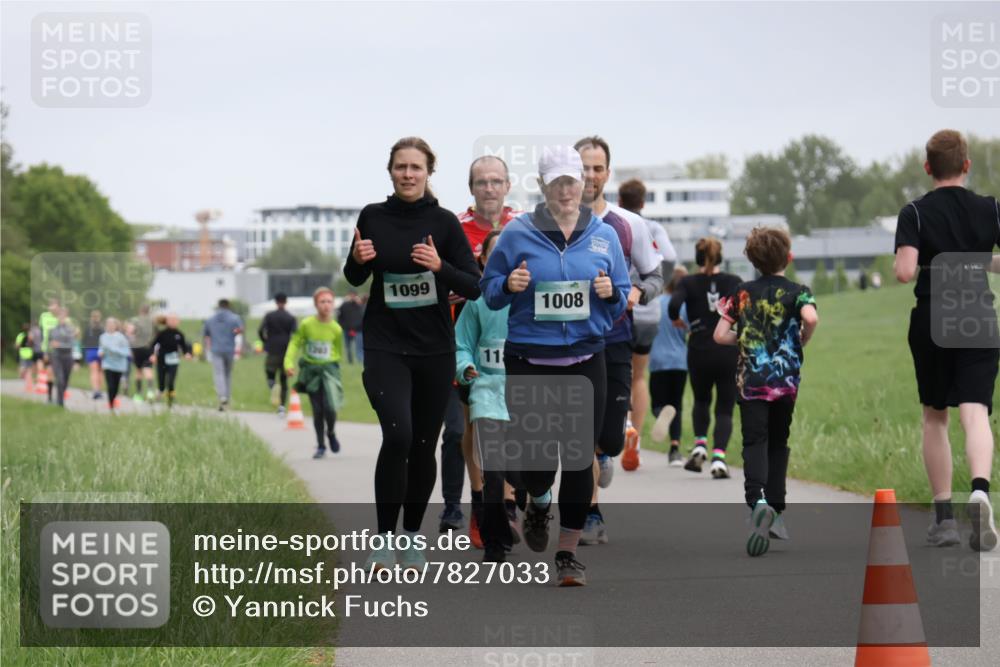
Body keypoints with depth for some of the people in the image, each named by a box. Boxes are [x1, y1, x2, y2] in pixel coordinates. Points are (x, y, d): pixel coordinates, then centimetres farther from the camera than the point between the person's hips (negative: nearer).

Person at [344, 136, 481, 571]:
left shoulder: (443, 222, -3)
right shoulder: (373, 217, 1)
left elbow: (473, 287, -4)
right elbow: (355, 278, 14)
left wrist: (440, 266, -22)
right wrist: (357, 260, -9)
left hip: (434, 349, 1)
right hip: (385, 346, -1)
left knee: (424, 445, 8)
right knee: (397, 434, -20)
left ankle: (412, 536, 26)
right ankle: (385, 537, -8)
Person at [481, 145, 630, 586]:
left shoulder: (604, 235, 6)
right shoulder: (517, 233, 0)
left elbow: (624, 298, 12)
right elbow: (489, 291, 5)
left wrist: (611, 294, -10)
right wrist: (509, 285, -16)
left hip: (586, 361, 1)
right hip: (529, 362, -1)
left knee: (580, 457, -1)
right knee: (536, 454, -2)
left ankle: (568, 553, 10)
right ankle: (538, 504, 35)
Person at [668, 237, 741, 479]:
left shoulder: (688, 283, 1)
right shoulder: (733, 281, 4)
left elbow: (674, 305, -16)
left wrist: (676, 320, 5)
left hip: (699, 352, 0)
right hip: (729, 352, 0)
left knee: (701, 401, 24)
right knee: (725, 408, 5)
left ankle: (700, 445, 5)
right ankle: (719, 457, -14)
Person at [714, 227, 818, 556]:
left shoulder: (742, 292, 4)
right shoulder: (797, 291, -1)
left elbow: (720, 335, 1)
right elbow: (811, 318, -23)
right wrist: (802, 341, -3)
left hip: (751, 380, 0)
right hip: (786, 379, 0)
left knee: (754, 442, -7)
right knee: (778, 443, 15)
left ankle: (757, 500, -33)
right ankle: (775, 512, 17)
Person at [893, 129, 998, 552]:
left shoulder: (914, 213, -5)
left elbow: (905, 271, -17)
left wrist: (908, 264, 6)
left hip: (931, 322, 0)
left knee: (935, 418, 13)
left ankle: (944, 517, 14)